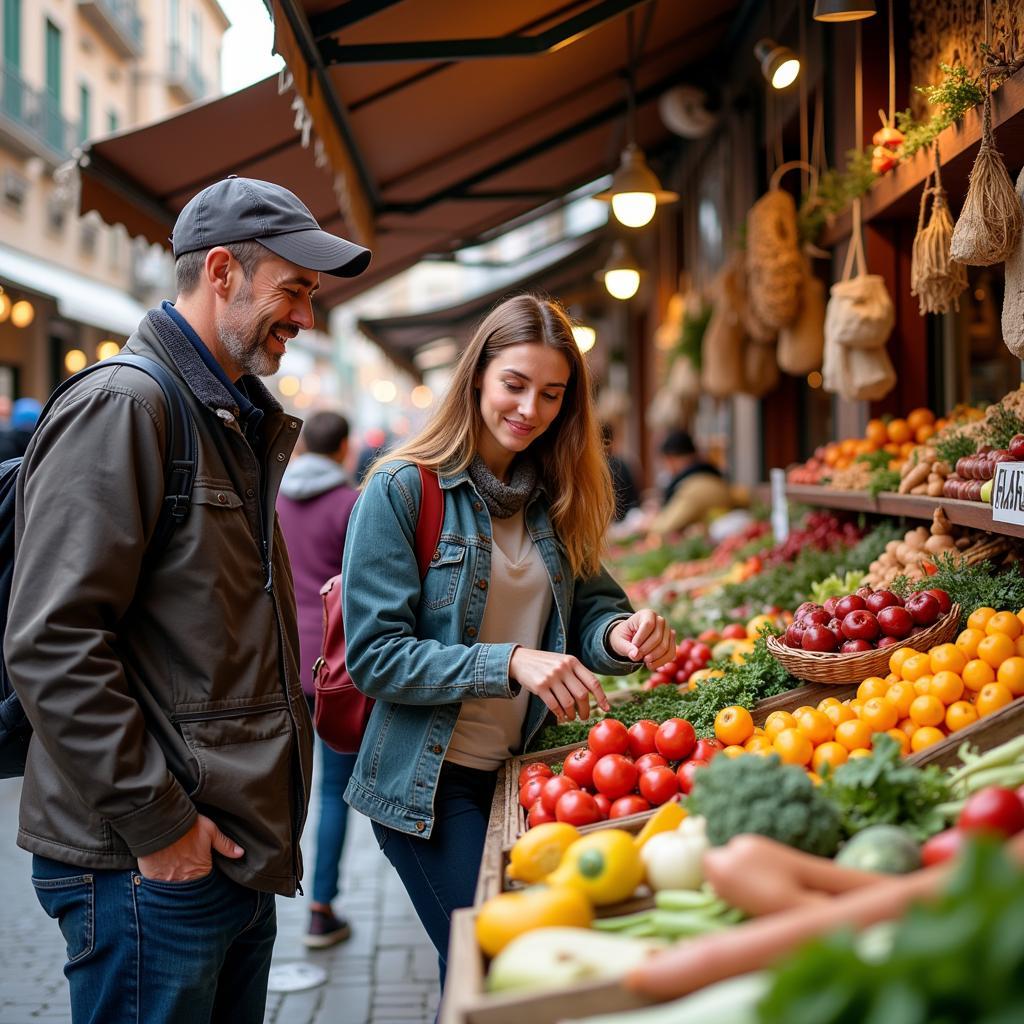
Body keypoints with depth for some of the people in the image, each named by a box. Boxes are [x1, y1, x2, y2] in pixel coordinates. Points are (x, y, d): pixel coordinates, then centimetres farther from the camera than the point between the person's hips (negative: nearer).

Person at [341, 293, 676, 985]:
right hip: (430, 784, -5)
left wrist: (619, 634, -16)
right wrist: (509, 663, -27)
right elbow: (375, 656, -15)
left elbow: (592, 605, 8)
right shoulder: (402, 490, -10)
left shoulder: (556, 498, 8)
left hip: (521, 772, 6)